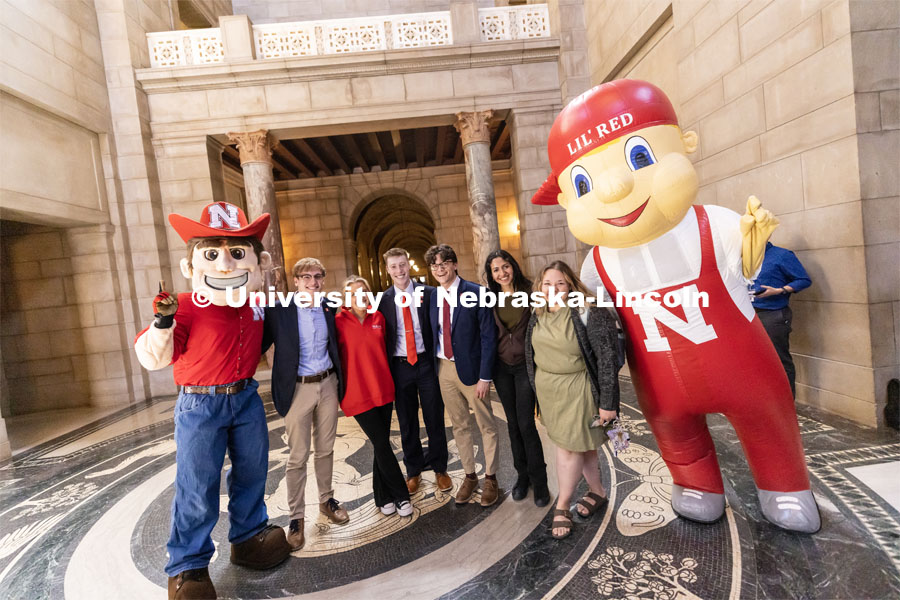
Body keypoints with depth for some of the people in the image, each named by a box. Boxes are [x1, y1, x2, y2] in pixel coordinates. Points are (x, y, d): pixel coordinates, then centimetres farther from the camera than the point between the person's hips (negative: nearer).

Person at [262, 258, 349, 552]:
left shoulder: (329, 309, 3)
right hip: (298, 388, -3)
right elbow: (262, 345, -5)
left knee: (326, 449, 16)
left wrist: (338, 380, 9)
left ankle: (326, 500, 36)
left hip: (327, 384, 4)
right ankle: (296, 517, 22)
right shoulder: (278, 310, -9)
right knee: (298, 457, 5)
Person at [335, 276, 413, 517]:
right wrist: (338, 389, -5)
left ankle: (384, 497, 29)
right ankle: (401, 496, 16)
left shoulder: (378, 317, 5)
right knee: (382, 444, -1)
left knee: (381, 444, 12)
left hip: (383, 389, 4)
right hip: (358, 394, -4)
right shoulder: (339, 322, -9)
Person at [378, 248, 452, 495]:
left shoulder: (428, 293, -4)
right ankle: (413, 471, 31)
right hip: (399, 366, 1)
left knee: (435, 419, 10)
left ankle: (439, 469, 29)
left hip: (426, 362, -1)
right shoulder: (383, 300, 0)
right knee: (407, 422, 13)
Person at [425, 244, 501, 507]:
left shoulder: (476, 293, -12)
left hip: (471, 368, -4)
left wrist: (485, 376, -16)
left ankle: (490, 478, 29)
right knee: (459, 426, 17)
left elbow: (488, 336, -12)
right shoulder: (432, 297, 4)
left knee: (486, 426, 10)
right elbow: (433, 334, 8)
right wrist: (432, 370, 1)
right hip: (444, 368, 5)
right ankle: (469, 476, 34)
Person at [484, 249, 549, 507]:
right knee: (513, 423, 13)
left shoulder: (529, 292, -7)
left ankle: (539, 481, 15)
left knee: (526, 424, -4)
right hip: (501, 365, 3)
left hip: (526, 363, -3)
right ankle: (522, 475, 30)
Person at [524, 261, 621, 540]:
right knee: (581, 443, 19)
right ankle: (597, 491, 39)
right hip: (546, 389, 6)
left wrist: (607, 402, -17)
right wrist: (537, 391, 14)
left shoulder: (587, 314, -19)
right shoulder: (537, 316, 0)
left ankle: (562, 507, 22)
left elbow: (607, 358, -18)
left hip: (575, 389, -6)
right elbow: (532, 354, 11)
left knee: (568, 446, 2)